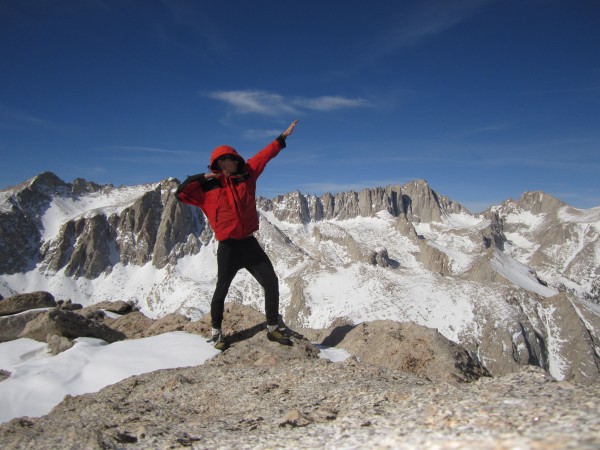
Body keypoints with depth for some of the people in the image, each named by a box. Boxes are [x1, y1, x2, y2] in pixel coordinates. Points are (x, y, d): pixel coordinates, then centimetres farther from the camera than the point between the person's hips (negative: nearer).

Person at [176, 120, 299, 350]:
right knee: (221, 290, 6)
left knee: (271, 283, 3)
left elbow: (264, 156, 13)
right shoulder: (207, 188, -2)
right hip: (228, 247, -4)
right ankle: (217, 332, 25)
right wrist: (203, 177, -12)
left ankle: (273, 328, 17)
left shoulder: (246, 176, 6)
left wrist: (283, 137, 19)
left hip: (249, 243, 4)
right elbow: (181, 193, -6)